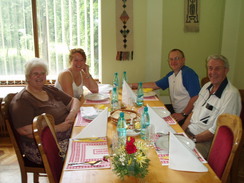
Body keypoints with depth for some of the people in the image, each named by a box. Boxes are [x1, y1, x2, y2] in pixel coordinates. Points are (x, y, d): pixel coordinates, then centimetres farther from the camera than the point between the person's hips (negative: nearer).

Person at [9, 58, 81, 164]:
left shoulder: (50, 90, 17)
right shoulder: (21, 101, -6)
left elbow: (74, 100, 20)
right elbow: (25, 130, -17)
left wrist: (72, 113, -3)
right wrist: (57, 128, -18)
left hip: (68, 136, 8)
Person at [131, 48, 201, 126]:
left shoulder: (188, 73, -16)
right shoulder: (171, 75, 12)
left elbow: (196, 97, -23)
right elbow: (155, 85, 22)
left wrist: (183, 114, -23)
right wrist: (135, 85, 21)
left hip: (187, 114, -9)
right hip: (174, 109, 9)